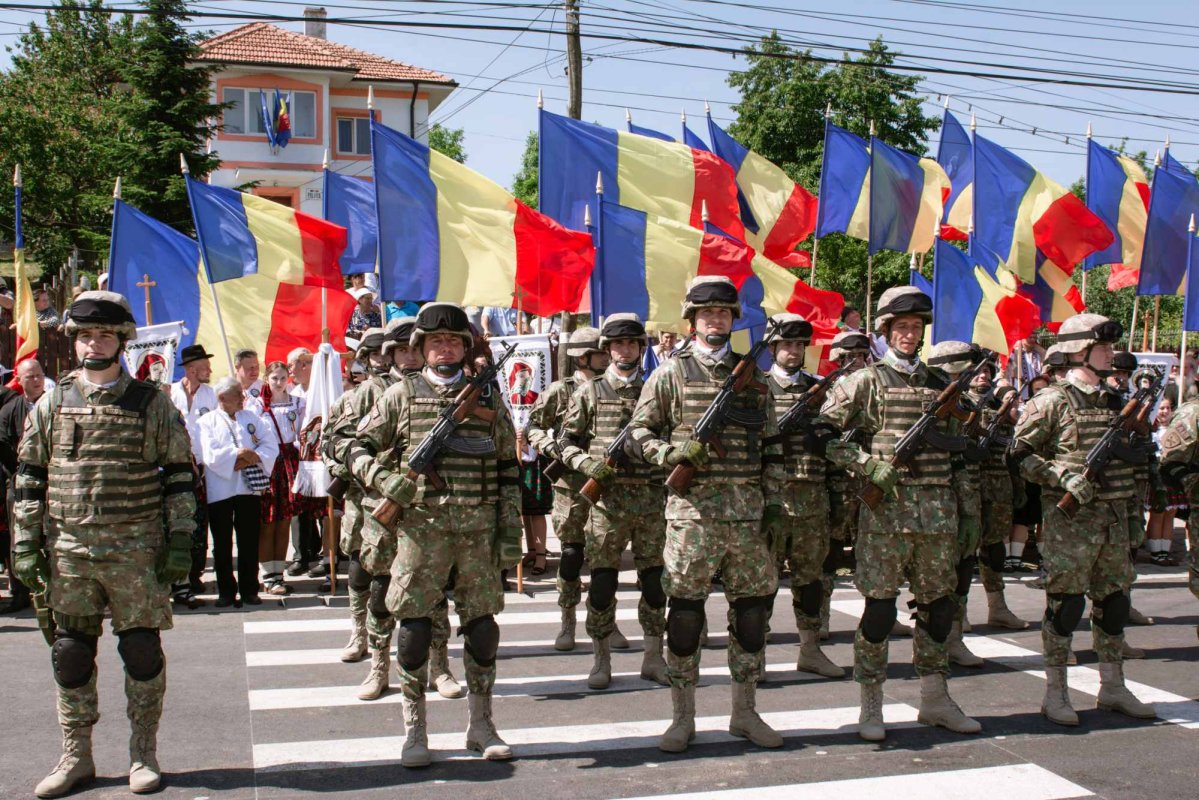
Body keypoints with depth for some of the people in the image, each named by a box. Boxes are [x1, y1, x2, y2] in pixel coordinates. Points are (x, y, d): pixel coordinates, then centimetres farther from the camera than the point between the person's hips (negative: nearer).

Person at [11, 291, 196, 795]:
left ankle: (144, 754, 16)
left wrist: (180, 543, -4)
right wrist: (26, 545, 3)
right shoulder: (51, 404, 8)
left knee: (142, 649, 2)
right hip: (69, 550, 2)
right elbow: (29, 479, 9)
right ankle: (76, 757, 21)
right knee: (71, 653, 8)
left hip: (136, 550, -2)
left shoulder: (152, 404, 2)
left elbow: (178, 477, 2)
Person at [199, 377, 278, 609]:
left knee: (249, 542, 3)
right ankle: (226, 592, 11)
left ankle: (249, 590, 12)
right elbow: (211, 454, -11)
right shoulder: (207, 421, 4)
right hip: (220, 491, -2)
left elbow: (271, 446, 3)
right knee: (222, 544, 3)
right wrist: (240, 454, -13)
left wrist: (253, 457, -14)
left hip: (249, 488, 3)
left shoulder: (252, 418, 15)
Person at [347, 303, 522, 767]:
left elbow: (508, 470, 12)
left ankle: (480, 726, 20)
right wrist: (384, 480, -13)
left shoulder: (487, 397, 11)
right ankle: (414, 732, 12)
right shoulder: (401, 395, 7)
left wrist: (511, 532, 5)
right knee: (414, 627, -1)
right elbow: (359, 450, 8)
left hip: (479, 529, 2)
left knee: (483, 628, 5)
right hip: (420, 526, -2)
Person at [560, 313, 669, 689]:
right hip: (607, 499, -2)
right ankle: (601, 660, 13)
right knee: (602, 583, 0)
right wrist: (587, 463, -11)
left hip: (651, 498, 2)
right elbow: (567, 441, 7)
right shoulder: (589, 392, 6)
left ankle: (654, 657, 17)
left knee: (656, 581, 4)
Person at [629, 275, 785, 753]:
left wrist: (774, 500, 8)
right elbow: (640, 430, 4)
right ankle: (682, 718, 11)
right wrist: (672, 455, -15)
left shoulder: (752, 375, 14)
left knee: (752, 607, 7)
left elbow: (771, 445, 15)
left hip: (748, 510, 4)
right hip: (693, 507, -4)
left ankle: (744, 712, 21)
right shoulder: (670, 374, 3)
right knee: (685, 610, -2)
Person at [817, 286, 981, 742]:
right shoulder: (866, 382, 0)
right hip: (886, 506, -5)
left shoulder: (939, 383, 15)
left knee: (938, 602, 10)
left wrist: (960, 485, 16)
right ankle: (871, 707, 7)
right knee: (880, 605, -4)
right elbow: (823, 432, -4)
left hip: (938, 506, 5)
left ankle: (935, 699, 23)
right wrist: (867, 466, -13)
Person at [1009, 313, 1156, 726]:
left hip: (1114, 516, 7)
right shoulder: (1052, 400, -7)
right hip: (1070, 518, -7)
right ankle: (1055, 693, 6)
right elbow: (1018, 454, -10)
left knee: (1113, 602, 11)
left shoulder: (1114, 400, 14)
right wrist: (1064, 478, -18)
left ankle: (1113, 687, 23)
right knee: (1065, 603, -3)